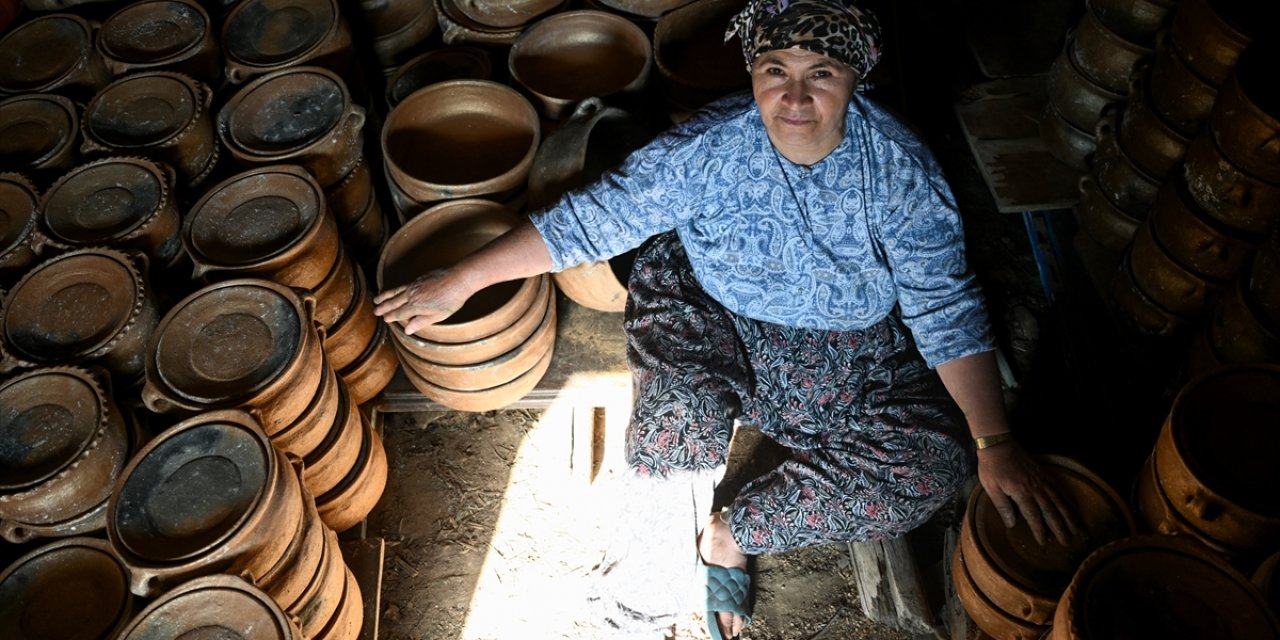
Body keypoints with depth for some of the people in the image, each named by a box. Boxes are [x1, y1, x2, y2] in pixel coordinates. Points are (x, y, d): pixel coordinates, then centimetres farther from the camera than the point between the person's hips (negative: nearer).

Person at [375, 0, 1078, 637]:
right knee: (679, 432, -30)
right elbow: (592, 217, -16)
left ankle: (730, 534, -5)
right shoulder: (705, 148, -20)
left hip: (850, 345, 2)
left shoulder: (900, 168, -18)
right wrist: (460, 281, -17)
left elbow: (945, 307, -16)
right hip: (710, 313, -1)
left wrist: (995, 444, -22)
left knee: (936, 464, -18)